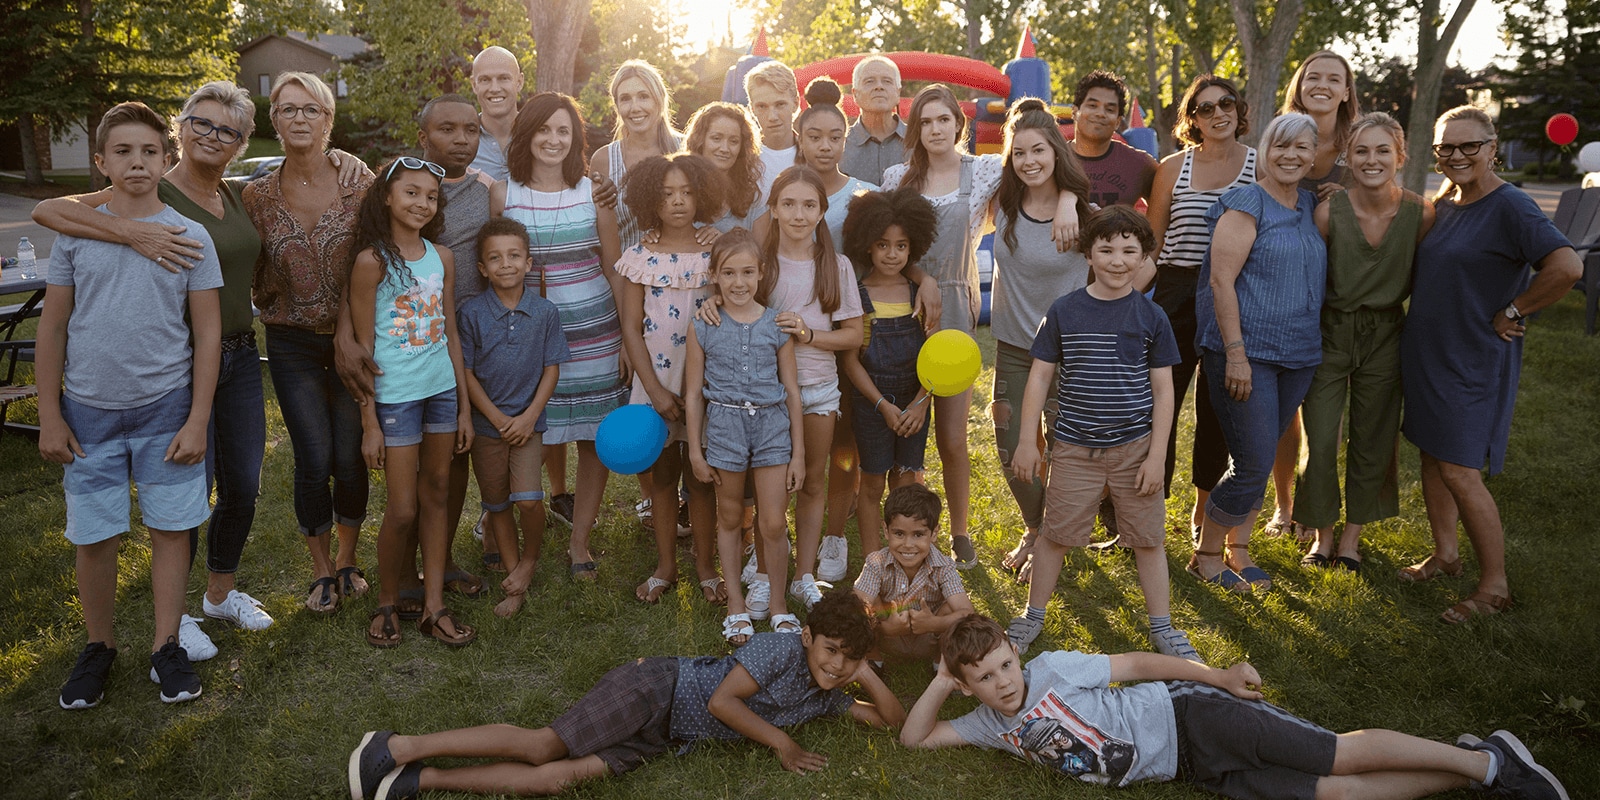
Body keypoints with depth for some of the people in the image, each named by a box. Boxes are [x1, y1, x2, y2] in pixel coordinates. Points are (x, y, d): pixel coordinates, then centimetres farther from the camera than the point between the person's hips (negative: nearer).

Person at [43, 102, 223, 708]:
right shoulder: (75, 232, 1)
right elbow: (53, 327, 5)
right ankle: (98, 645, 27)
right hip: (89, 408, 1)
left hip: (165, 407, -1)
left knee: (170, 528, 6)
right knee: (93, 537, 8)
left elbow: (208, 333, -1)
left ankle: (165, 645, 21)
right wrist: (49, 416, 2)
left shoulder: (190, 237, -2)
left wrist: (197, 421, -5)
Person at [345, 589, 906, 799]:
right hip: (656, 690, -5)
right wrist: (782, 744, -14)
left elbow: (894, 720, 12)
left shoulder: (826, 697, 9)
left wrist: (867, 675, -5)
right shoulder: (780, 649, -14)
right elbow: (721, 700, -19)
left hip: (661, 737, 5)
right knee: (545, 746, -18)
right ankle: (401, 747, -8)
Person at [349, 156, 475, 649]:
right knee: (402, 510, -1)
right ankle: (386, 604, 20)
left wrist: (465, 407, 10)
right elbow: (363, 347, -8)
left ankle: (434, 607, 19)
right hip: (395, 397, -5)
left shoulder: (442, 259, 6)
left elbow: (451, 335, 11)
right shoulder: (372, 261, -9)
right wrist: (369, 423, -10)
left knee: (436, 496, 10)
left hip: (443, 390, 5)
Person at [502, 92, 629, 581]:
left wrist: (629, 338, 1)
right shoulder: (504, 195, 0)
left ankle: (579, 541, 16)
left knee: (595, 437, 3)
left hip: (594, 331, 1)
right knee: (538, 433, 0)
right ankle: (558, 490, 33)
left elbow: (614, 271, 4)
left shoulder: (593, 193, 2)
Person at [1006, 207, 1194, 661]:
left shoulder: (1151, 317, -2)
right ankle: (1032, 617, 25)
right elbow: (1039, 378, 0)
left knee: (1149, 538, 9)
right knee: (1055, 534, 7)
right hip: (1074, 449, 0)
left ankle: (1162, 628, 24)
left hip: (1135, 449, 1)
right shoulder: (1064, 312, -3)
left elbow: (1162, 390, 0)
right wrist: (1027, 441, -3)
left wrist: (1156, 456, -4)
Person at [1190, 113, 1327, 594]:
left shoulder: (1311, 205, 14)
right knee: (1254, 463, -7)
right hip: (1247, 352, -7)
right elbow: (1221, 279, -14)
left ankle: (1237, 552, 26)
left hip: (1297, 355, 7)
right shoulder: (1247, 204, -8)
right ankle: (1205, 556, 11)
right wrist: (1235, 353, -19)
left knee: (1260, 459, 13)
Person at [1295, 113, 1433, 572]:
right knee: (1319, 441, 1)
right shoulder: (1328, 212, -16)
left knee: (1372, 440, 11)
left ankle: (1352, 535, 30)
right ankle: (1322, 534, 23)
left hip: (1385, 338, 2)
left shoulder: (1421, 214, -12)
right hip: (1330, 332, -1)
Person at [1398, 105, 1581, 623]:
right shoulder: (1443, 202, 6)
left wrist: (1512, 313, -18)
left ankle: (1494, 585, 8)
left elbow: (1567, 267, -29)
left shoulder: (1509, 207, -17)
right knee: (1432, 455, 16)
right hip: (1426, 349, 8)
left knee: (1459, 472, -6)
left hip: (1474, 358, -8)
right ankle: (1444, 555, 32)